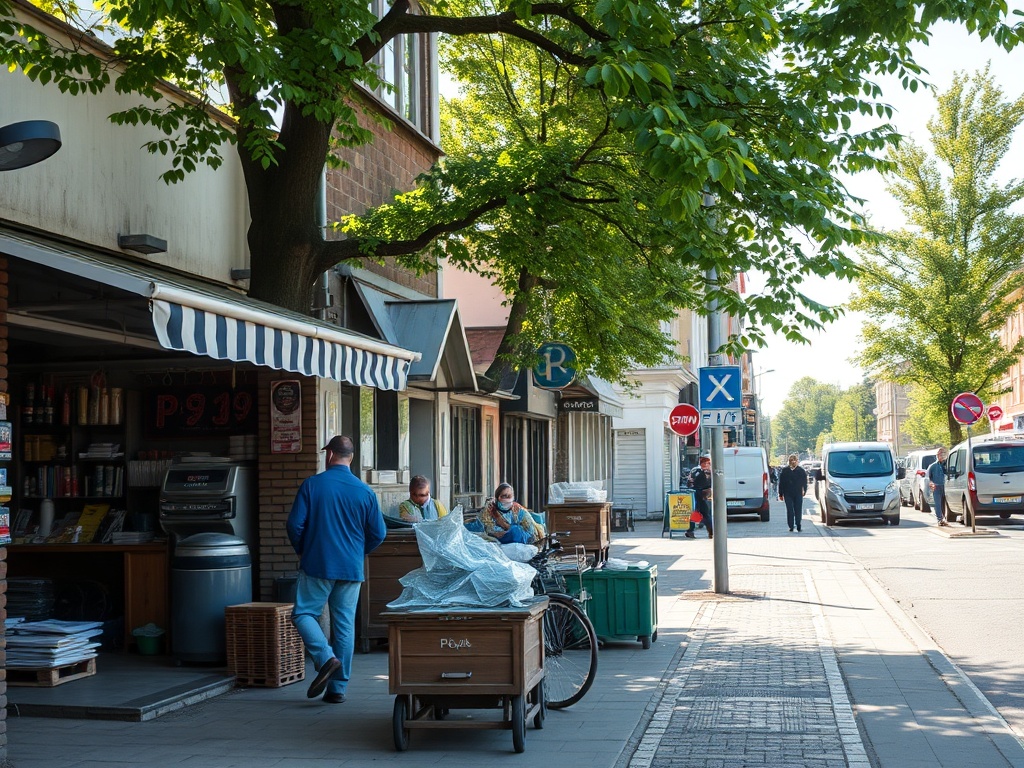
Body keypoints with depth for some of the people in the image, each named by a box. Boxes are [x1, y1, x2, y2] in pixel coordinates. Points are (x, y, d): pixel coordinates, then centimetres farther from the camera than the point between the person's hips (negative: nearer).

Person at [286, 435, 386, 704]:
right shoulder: (365, 492, 0)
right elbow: (378, 533, 4)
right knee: (345, 624, 7)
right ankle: (338, 687, 9)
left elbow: (294, 524, -7)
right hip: (351, 569, 3)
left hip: (317, 565, -3)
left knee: (304, 614, 9)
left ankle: (326, 658, -15)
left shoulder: (312, 485, -5)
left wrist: (302, 550, 12)